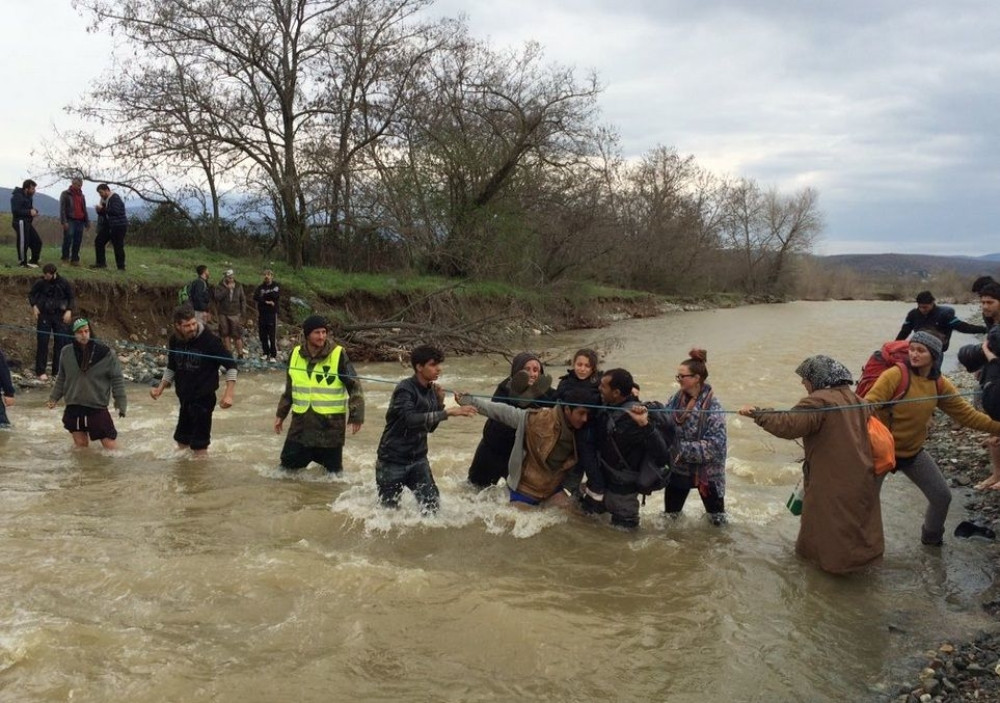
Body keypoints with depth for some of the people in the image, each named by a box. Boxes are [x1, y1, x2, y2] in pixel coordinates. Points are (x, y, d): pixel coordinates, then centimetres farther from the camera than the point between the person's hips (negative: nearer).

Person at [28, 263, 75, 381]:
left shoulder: (64, 283, -5)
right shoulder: (40, 283, -5)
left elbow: (71, 298, 5)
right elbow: (31, 295, 9)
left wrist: (69, 310, -8)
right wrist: (34, 306, -7)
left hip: (60, 316, 1)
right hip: (44, 315, -1)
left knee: (60, 343, 2)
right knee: (42, 343, -1)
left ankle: (57, 371, 13)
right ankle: (40, 371, 7)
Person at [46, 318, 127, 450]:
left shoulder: (105, 353, -10)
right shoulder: (66, 352, -1)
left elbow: (117, 379, -3)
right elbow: (61, 378, 14)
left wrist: (121, 403, -5)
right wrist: (54, 398, 11)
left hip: (97, 408, -3)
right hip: (73, 408, 3)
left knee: (110, 446, -4)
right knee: (80, 445, 12)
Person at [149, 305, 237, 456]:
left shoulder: (209, 340, -18)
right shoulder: (175, 340, -2)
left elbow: (230, 365, -15)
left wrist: (229, 393, -23)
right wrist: (160, 389, 6)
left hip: (203, 398, -5)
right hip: (184, 398, 6)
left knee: (199, 444, -2)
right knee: (181, 441, 19)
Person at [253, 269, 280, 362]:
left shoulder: (276, 286, 4)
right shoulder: (260, 287, 11)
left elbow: (276, 295, -16)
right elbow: (255, 297, -5)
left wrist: (264, 295, -5)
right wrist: (267, 301, -16)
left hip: (272, 313, -4)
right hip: (261, 313, 4)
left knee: (272, 336, -7)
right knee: (263, 335, 6)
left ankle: (273, 355, -2)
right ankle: (265, 353, 19)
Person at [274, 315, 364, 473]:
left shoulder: (338, 354, -10)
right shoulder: (296, 354, 3)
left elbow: (354, 386, -7)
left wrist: (356, 416, -13)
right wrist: (281, 414, 18)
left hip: (331, 422, -3)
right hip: (302, 420, 4)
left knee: (333, 469, 6)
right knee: (288, 463, 10)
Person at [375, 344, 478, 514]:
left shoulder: (430, 391, 3)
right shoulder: (405, 389, -19)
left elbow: (430, 426, 9)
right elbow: (411, 419, -35)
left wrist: (440, 402, -6)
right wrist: (447, 412, -40)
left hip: (418, 458, 6)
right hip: (393, 460, -6)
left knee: (432, 506, -2)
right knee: (389, 509, 8)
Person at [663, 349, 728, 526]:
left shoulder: (713, 406, -21)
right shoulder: (676, 399, -3)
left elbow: (715, 444, -25)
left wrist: (683, 449, -26)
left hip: (706, 471, -5)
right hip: (678, 468, 5)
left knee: (716, 518, 15)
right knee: (670, 513, 21)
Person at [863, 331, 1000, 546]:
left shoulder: (940, 385, -2)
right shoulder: (895, 375, -19)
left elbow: (967, 414, 6)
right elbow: (868, 405, -25)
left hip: (914, 452, 6)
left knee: (942, 496, 15)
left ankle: (932, 537, 42)